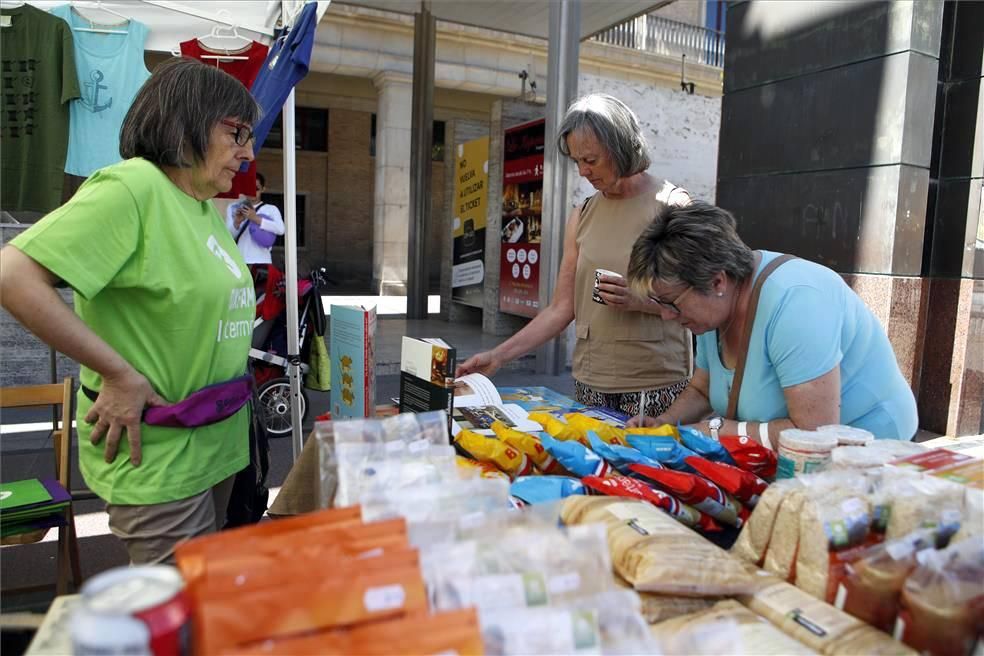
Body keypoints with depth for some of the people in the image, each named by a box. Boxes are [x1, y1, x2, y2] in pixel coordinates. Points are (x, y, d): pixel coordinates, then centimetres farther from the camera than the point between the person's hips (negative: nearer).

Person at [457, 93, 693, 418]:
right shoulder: (581, 217, 8)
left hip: (655, 384, -3)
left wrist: (640, 300, -20)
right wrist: (498, 355, 1)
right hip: (591, 383, 4)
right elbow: (561, 310, 7)